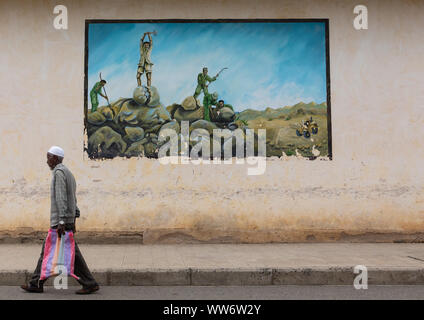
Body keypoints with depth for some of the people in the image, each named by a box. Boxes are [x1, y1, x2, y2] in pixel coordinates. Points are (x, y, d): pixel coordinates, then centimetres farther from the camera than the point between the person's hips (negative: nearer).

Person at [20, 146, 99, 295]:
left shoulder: (59, 172, -13)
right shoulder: (68, 172, 18)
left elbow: (61, 198, -22)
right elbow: (73, 199, 19)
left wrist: (61, 222, -27)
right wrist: (73, 221, 20)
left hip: (60, 220, -10)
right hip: (69, 219, 10)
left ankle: (90, 284, -1)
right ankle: (36, 284, 20)